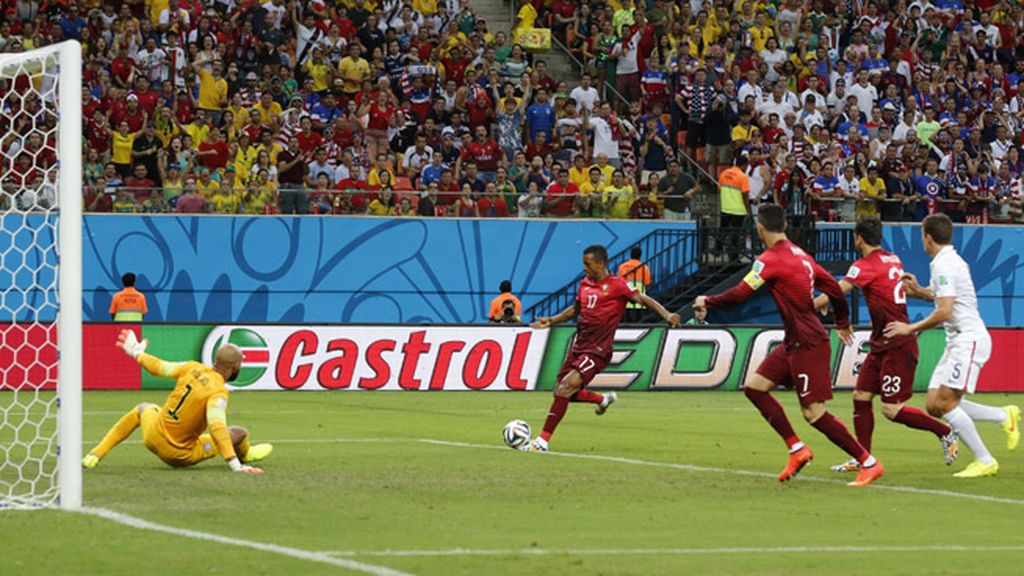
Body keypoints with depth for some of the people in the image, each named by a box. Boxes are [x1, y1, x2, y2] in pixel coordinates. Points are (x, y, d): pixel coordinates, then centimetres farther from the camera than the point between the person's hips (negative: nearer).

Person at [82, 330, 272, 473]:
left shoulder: (193, 368, -5)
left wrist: (137, 353, 26)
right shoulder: (218, 392, -22)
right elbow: (216, 427, -34)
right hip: (179, 456, -5)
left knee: (144, 408, 39)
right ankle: (244, 455, 44)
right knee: (239, 433, 4)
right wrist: (235, 466, -39)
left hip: (152, 438, 5)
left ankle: (96, 454, 28)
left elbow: (159, 367, 6)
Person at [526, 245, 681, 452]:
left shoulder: (616, 285, -9)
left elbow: (643, 299, -16)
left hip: (597, 351, -8)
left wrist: (667, 314, -30)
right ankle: (604, 400, 38)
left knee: (565, 389, -19)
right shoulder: (584, 284, 11)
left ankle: (543, 441, -15)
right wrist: (551, 321, 18)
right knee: (563, 393, 11)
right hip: (578, 346, 8)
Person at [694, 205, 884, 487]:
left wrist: (707, 302, 1)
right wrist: (843, 323, 31)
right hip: (794, 344, 9)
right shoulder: (800, 255, 11)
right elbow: (834, 288, 17)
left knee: (814, 413, -8)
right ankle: (797, 449, 11)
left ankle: (869, 463, -2)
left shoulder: (771, 260, -15)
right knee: (754, 386, 10)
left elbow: (739, 295, -16)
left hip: (808, 345, -9)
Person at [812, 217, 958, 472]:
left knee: (892, 409, -7)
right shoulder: (893, 261, 10)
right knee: (861, 396, 7)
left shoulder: (866, 265, -14)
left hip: (897, 346, -9)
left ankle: (946, 433, 4)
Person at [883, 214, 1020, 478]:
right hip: (958, 341, 10)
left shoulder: (944, 265, -15)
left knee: (945, 403, -14)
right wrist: (917, 291, 16)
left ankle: (985, 461, -9)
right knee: (933, 405, 5)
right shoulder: (950, 260, 17)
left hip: (969, 339, -10)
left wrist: (911, 328, -13)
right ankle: (1005, 416, 12)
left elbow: (944, 312, -23)